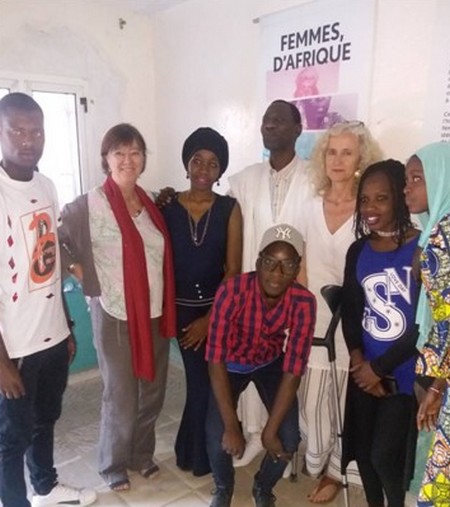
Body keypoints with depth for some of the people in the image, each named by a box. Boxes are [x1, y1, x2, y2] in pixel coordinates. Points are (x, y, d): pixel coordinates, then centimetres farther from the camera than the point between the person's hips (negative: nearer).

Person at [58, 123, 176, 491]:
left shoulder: (150, 204, 6)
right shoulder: (90, 205, -12)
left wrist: (168, 307, 6)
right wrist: (77, 268, -9)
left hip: (154, 312, 5)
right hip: (115, 315, -5)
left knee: (152, 392, 17)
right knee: (121, 395, 10)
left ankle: (143, 455, 40)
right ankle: (114, 465, 34)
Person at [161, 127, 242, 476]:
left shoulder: (229, 208, -4)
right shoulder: (168, 206, -3)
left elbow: (233, 269, -6)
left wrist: (211, 316, -11)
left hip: (220, 307, 0)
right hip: (182, 307, 0)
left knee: (209, 380, 6)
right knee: (202, 381, 7)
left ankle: (193, 452, 34)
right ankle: (200, 456, 33)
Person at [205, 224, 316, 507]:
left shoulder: (304, 302, -28)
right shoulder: (232, 291, -33)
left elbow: (293, 370, -23)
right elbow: (215, 359, -30)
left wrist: (271, 430, -23)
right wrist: (231, 426, -28)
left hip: (271, 363, 2)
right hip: (231, 364, -1)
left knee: (289, 438, -12)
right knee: (218, 440, -15)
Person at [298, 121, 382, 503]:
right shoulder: (312, 205, 3)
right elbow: (303, 266, 6)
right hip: (312, 318, 3)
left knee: (343, 399, 11)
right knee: (310, 398, 13)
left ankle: (336, 471, 34)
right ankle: (313, 463, 38)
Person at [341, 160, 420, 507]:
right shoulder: (358, 251, 4)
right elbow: (350, 311, 8)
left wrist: (379, 367, -9)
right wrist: (358, 359, -6)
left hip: (402, 374, -4)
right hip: (364, 371, 4)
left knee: (384, 454, -1)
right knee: (363, 449, 13)